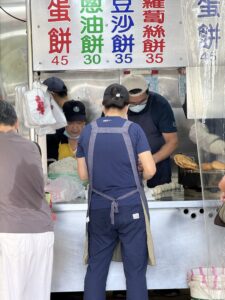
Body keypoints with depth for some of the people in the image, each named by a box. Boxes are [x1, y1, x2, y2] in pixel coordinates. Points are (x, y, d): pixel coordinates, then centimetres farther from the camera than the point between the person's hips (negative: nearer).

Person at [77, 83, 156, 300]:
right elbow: (150, 170, -9)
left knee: (96, 267, 11)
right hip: (131, 208, -2)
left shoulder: (88, 131, 3)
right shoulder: (133, 129, -5)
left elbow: (83, 174, 6)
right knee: (135, 269, 4)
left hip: (99, 209, 3)